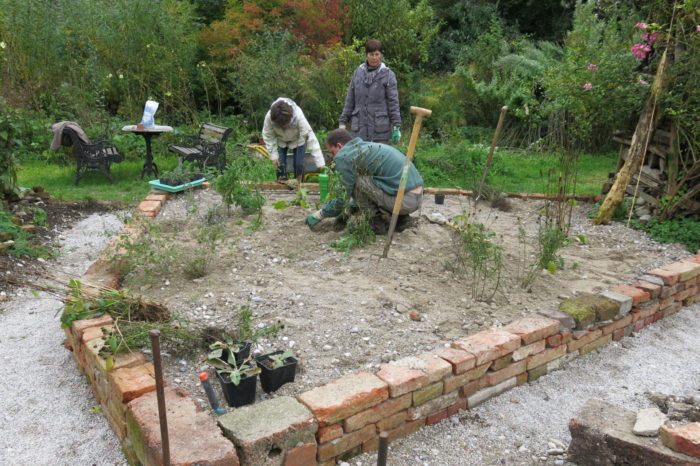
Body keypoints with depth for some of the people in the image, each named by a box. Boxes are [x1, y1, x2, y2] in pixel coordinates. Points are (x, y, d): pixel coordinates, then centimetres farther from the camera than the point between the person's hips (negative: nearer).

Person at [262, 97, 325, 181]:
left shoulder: (298, 116, -40)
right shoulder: (269, 117, -35)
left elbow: (310, 137, -41)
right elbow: (268, 136, -17)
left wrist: (320, 163, -44)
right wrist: (273, 155, -21)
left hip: (297, 140, -1)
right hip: (280, 141, 2)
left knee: (299, 164, -10)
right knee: (280, 165, -8)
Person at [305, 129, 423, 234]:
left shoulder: (345, 156, -7)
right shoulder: (368, 146, 21)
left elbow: (344, 195, -3)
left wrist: (320, 214, 9)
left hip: (404, 200, -9)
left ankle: (379, 222, 1)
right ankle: (400, 218, 16)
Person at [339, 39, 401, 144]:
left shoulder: (388, 74, -1)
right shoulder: (358, 72, 9)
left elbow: (393, 102, -3)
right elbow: (350, 99, 12)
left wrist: (396, 127, -9)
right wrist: (343, 122, 9)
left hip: (380, 128, -3)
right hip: (359, 127, 3)